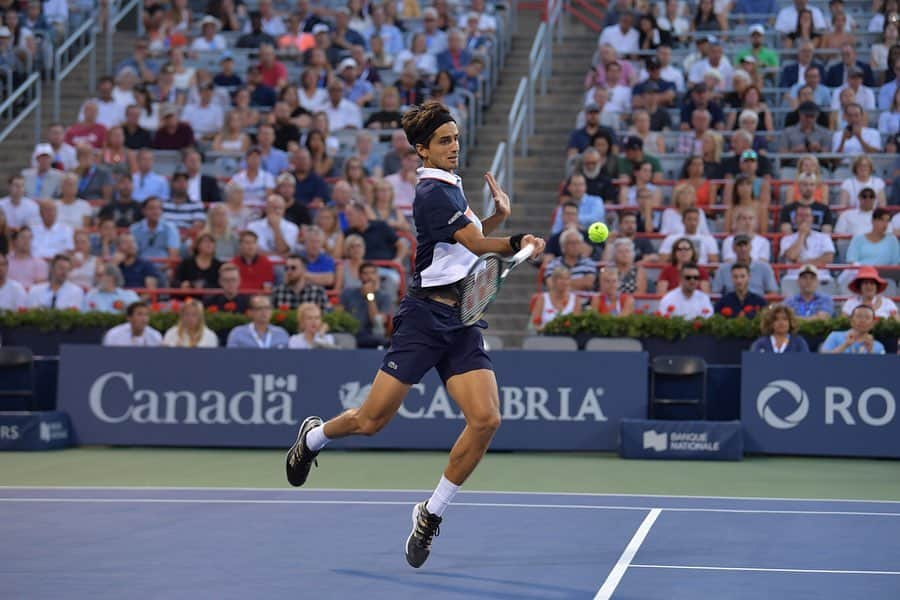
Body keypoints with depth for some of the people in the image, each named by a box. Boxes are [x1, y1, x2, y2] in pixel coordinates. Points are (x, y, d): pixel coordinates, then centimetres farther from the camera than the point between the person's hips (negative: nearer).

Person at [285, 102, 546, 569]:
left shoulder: (453, 188, 19)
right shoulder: (432, 193, -9)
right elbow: (477, 245, -19)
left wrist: (498, 216, 15)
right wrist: (518, 243, -34)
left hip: (462, 322, 8)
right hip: (426, 316, -7)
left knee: (485, 420, -11)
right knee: (372, 420, -5)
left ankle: (431, 515, 2)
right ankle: (313, 436, 30)